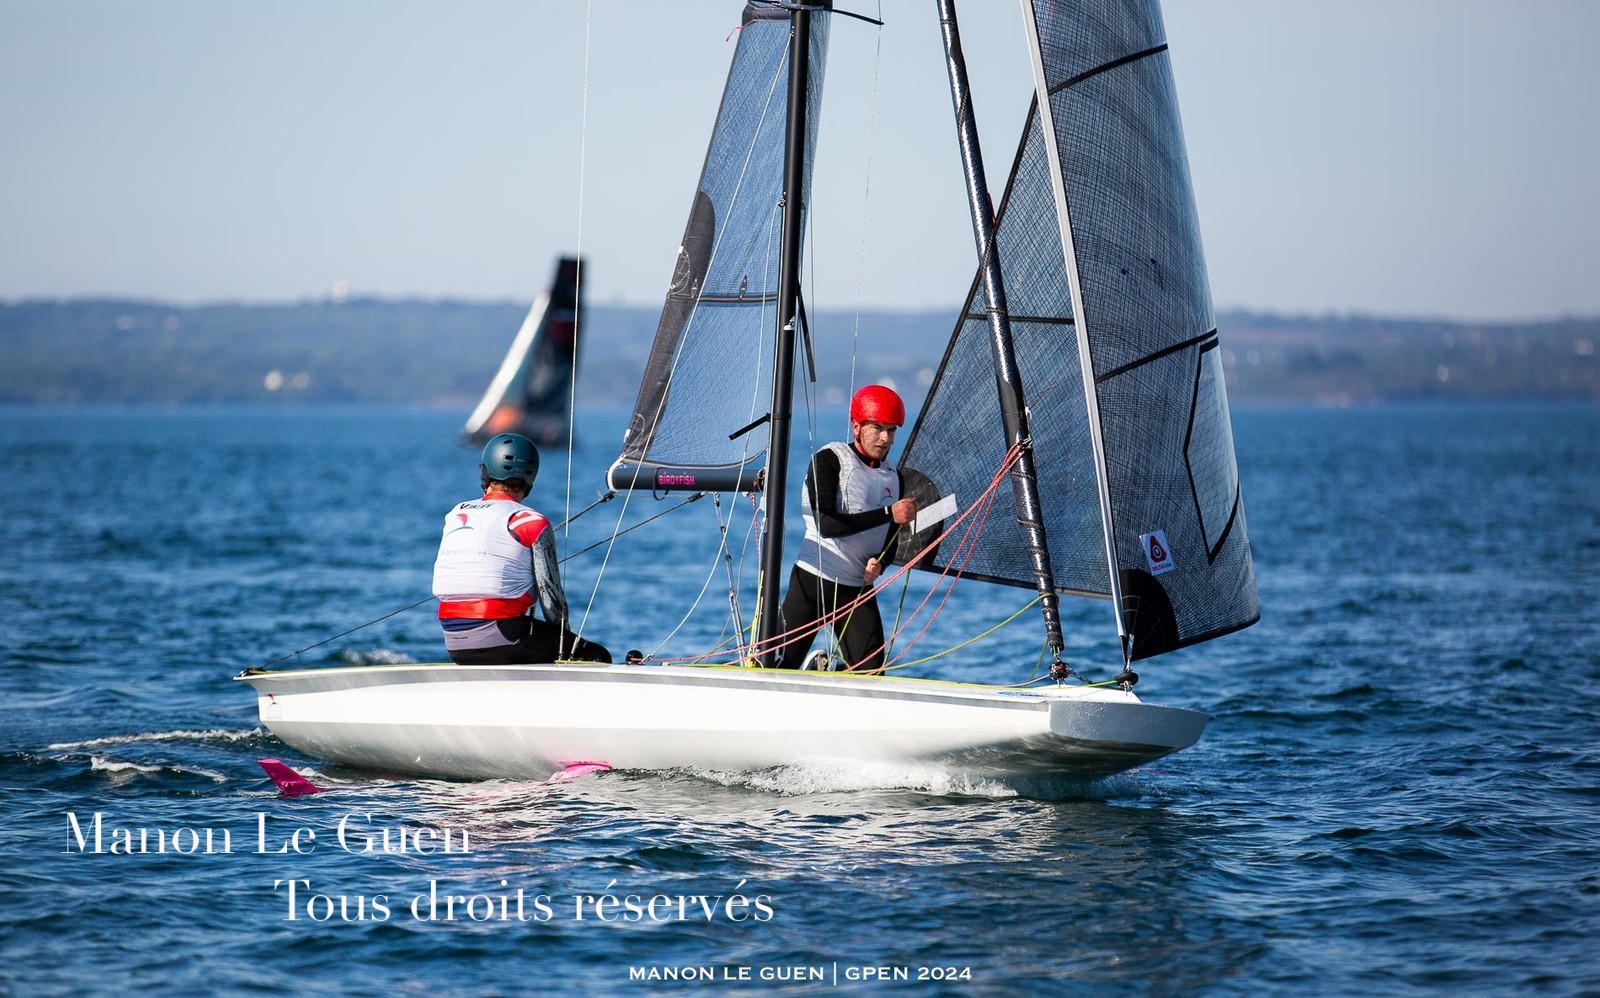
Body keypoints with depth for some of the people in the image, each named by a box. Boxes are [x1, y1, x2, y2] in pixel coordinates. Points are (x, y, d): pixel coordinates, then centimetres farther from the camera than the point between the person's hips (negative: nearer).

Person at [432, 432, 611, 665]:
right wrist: (564, 639, 14)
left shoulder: (455, 515, 14)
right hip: (499, 639, -6)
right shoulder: (532, 522, -3)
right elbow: (550, 593, -2)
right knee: (598, 656, 3)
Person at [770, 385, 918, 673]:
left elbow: (892, 541, 12)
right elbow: (825, 524, -18)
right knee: (779, 669, -6)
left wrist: (879, 563, -12)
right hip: (813, 583, -5)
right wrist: (888, 513, -22)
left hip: (859, 591, 5)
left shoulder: (893, 478, 12)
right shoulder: (829, 460, -6)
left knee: (871, 674, -8)